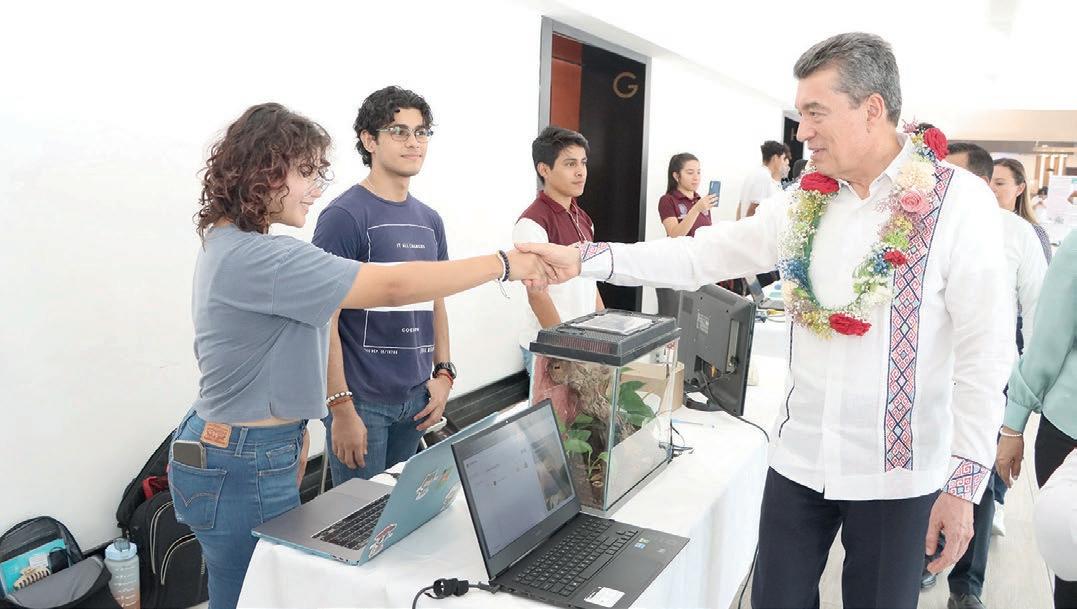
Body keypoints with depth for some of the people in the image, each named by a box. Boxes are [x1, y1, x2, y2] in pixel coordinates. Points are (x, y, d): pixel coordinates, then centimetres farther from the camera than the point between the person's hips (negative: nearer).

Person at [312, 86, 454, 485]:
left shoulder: (430, 220, 10)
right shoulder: (344, 215, -11)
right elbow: (325, 319, -14)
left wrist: (444, 373, 7)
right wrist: (341, 408, -17)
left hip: (416, 399, 6)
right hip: (363, 400, -6)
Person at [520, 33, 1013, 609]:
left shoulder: (958, 201, -10)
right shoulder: (806, 202, 2)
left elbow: (984, 353, -10)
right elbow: (702, 255, 1)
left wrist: (965, 480, -12)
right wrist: (584, 258, -7)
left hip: (897, 473, -3)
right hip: (798, 457, 4)